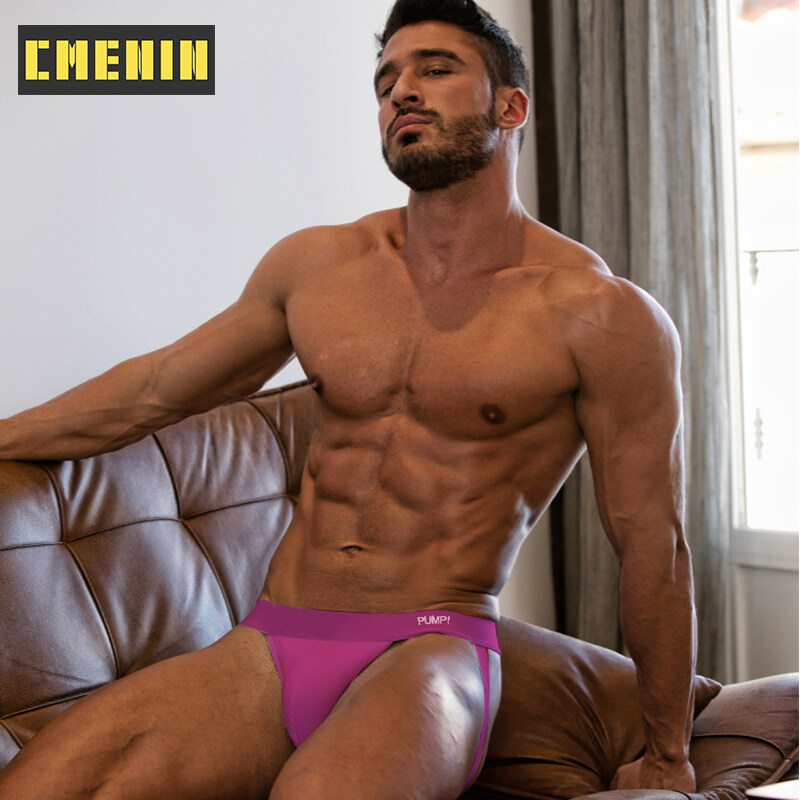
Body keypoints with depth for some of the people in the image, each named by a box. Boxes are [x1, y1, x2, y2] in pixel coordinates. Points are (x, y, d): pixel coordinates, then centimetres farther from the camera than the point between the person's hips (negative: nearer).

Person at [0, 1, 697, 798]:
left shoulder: (598, 314, -3)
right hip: (265, 646, 4)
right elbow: (150, 390, 22)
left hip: (428, 651, -3)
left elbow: (652, 544, 2)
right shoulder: (316, 265, 12)